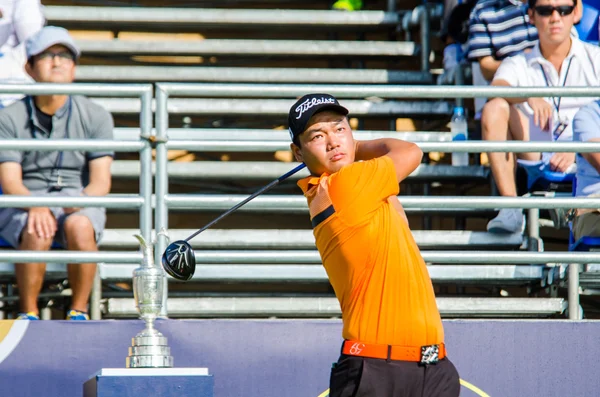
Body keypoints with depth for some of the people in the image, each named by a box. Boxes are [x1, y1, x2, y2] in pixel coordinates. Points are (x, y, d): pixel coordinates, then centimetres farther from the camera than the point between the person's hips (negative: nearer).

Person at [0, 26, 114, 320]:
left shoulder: (96, 116, 3)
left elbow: (101, 182, -3)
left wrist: (78, 202, -25)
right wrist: (36, 207, -29)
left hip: (80, 200, 1)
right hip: (24, 201, -1)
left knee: (79, 226, -34)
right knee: (37, 231, -35)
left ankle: (79, 312, -20)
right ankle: (29, 315, -21)